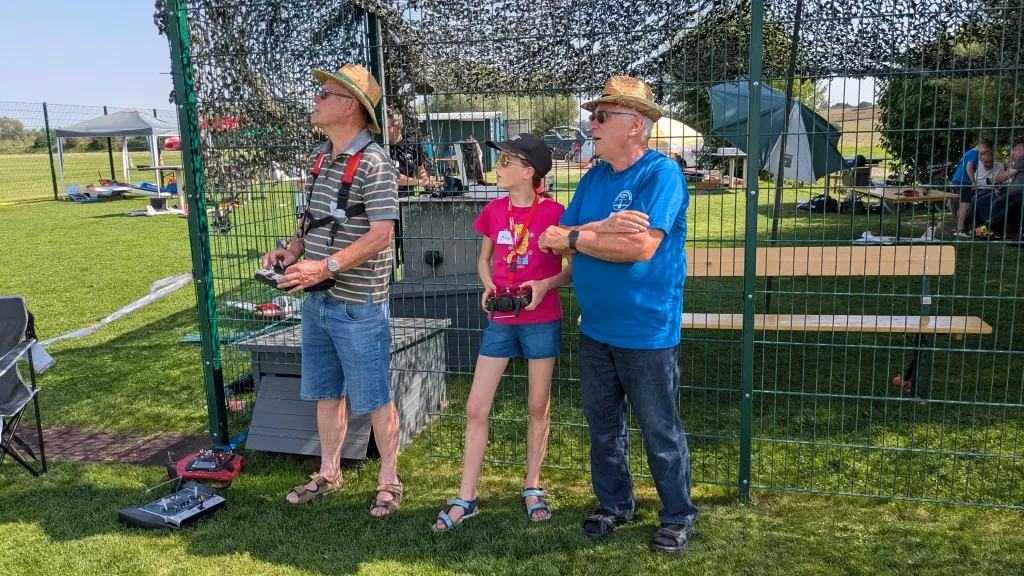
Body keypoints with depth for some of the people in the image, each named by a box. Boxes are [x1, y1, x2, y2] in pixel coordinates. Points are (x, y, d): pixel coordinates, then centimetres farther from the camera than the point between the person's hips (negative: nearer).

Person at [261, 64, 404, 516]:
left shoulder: (373, 164, -16)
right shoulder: (320, 157, 10)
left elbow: (381, 235, -22)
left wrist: (325, 267, -25)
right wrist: (292, 250, 2)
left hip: (358, 304, -8)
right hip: (317, 298, 8)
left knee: (373, 396, 4)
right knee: (325, 391, 18)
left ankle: (389, 479, 21)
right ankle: (328, 473, 33)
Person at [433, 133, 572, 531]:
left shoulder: (553, 212, -10)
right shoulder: (494, 210, 3)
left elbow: (576, 267, -4)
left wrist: (545, 285, -20)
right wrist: (489, 287, -4)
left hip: (541, 322, -3)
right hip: (500, 321, 4)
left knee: (538, 405, 9)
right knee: (476, 408, 2)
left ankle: (532, 487, 28)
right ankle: (466, 498, 14)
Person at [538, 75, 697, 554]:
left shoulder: (662, 173, -13)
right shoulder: (593, 179, 8)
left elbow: (641, 247, -25)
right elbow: (558, 241, 1)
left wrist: (576, 236, -13)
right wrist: (603, 229, -18)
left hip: (647, 332, -6)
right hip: (595, 329, 7)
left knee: (660, 432, 7)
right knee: (603, 425, 17)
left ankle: (678, 517, 26)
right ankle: (614, 505, 36)